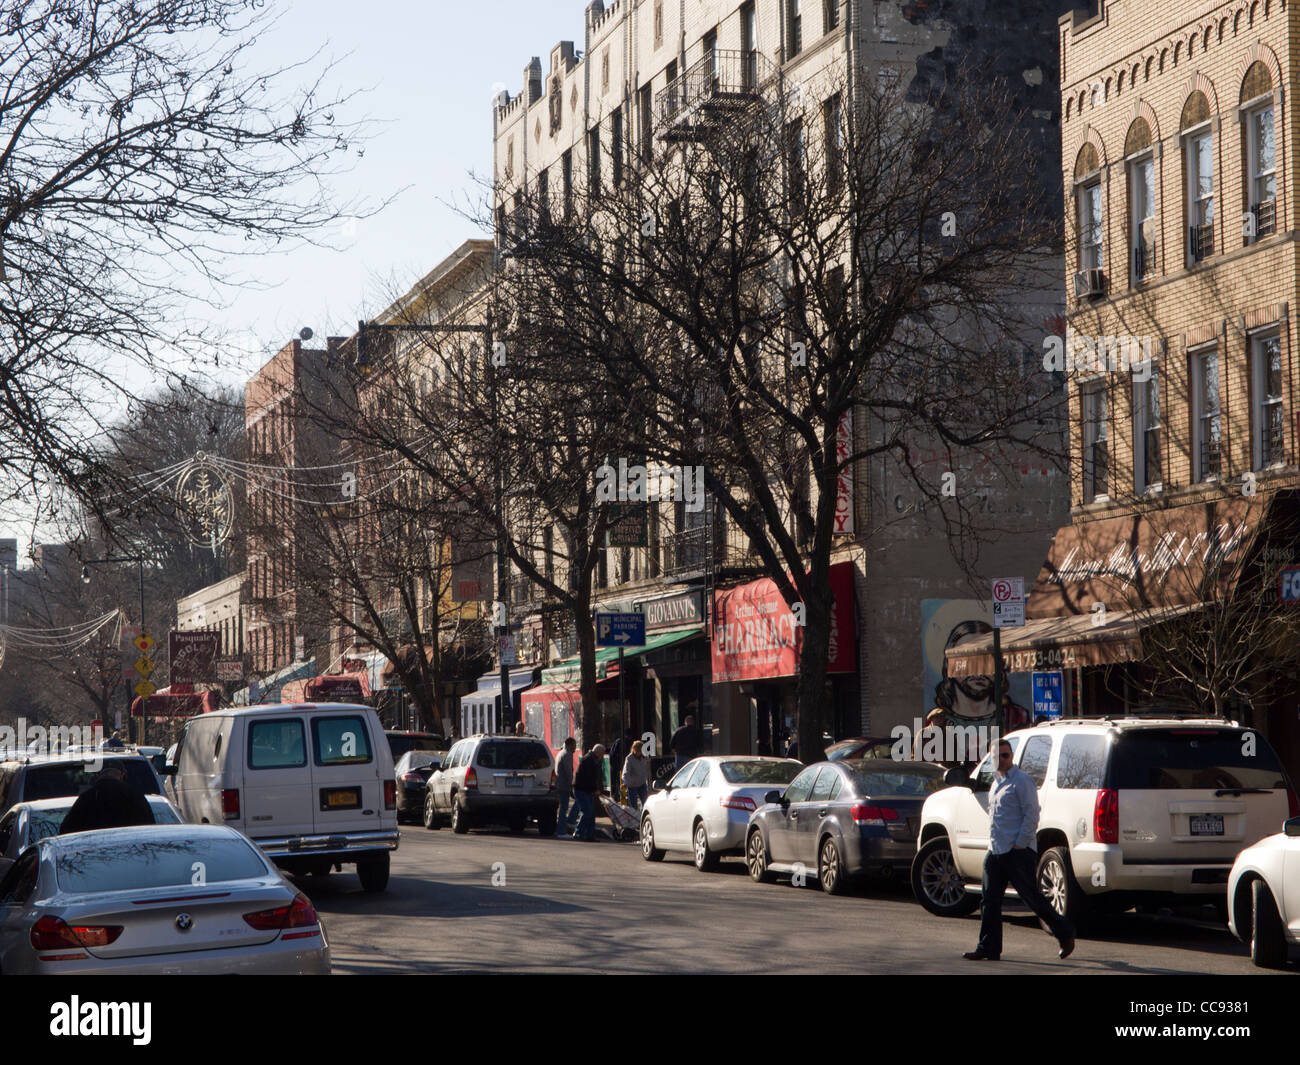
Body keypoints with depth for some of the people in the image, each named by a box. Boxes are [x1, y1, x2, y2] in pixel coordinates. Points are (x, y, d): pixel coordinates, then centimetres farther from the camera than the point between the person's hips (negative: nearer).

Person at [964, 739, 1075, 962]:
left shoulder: (1021, 781, -8)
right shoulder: (996, 783, 18)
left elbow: (1031, 814, -13)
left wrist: (1019, 843, -16)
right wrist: (994, 843, 15)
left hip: (1018, 852, -8)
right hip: (996, 852, 8)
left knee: (1031, 897, -4)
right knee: (990, 901, 4)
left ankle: (1064, 933, 10)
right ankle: (988, 948, 7)